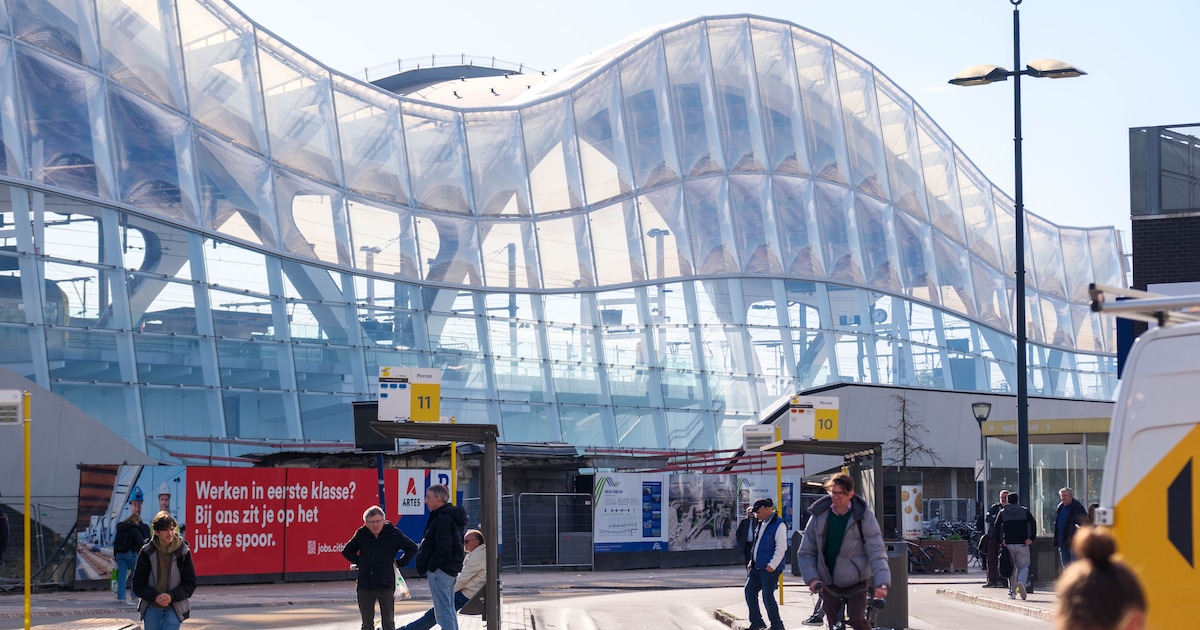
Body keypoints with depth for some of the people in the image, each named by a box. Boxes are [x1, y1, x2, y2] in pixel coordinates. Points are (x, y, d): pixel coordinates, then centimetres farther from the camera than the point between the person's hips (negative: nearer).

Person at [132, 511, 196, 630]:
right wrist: (155, 597, -16)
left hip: (174, 609, -2)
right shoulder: (147, 552, -2)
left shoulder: (183, 552, -3)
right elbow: (138, 584, 1)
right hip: (151, 608, 2)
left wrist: (172, 596, -15)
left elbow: (190, 584, 1)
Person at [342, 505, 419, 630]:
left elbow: (412, 548, 9)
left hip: (386, 585, -2)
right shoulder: (361, 534, 2)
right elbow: (347, 551, 18)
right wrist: (359, 562, 6)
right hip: (365, 586, 2)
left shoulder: (393, 534, -3)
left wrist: (400, 563, 2)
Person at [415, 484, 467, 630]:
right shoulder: (451, 516, 17)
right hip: (450, 569, 11)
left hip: (440, 571, -11)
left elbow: (444, 548, -24)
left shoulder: (443, 519, -16)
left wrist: (431, 566, -16)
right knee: (450, 611, 16)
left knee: (443, 612, -10)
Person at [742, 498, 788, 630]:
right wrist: (752, 561, 19)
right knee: (749, 591, 7)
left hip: (769, 569, -9)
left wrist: (772, 565, -21)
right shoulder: (761, 524, 15)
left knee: (767, 596, -8)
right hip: (756, 567, 9)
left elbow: (781, 547, -19)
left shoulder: (778, 524, -14)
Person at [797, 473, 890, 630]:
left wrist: (882, 583, -29)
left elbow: (876, 552, -16)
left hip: (856, 581, -3)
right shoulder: (819, 516, -3)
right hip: (828, 582, 3)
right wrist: (812, 578, -15)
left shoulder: (864, 517, -10)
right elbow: (806, 553, 1)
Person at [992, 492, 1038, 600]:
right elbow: (1033, 523, -8)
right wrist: (1031, 538, -6)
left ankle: (1012, 592, 8)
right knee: (1023, 566, 5)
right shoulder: (1024, 511, 4)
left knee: (1011, 568, 11)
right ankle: (1021, 582, -24)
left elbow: (996, 527, -2)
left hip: (1008, 544, 1)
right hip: (1022, 544, -1)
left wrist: (999, 541, 3)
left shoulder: (1002, 513, 6)